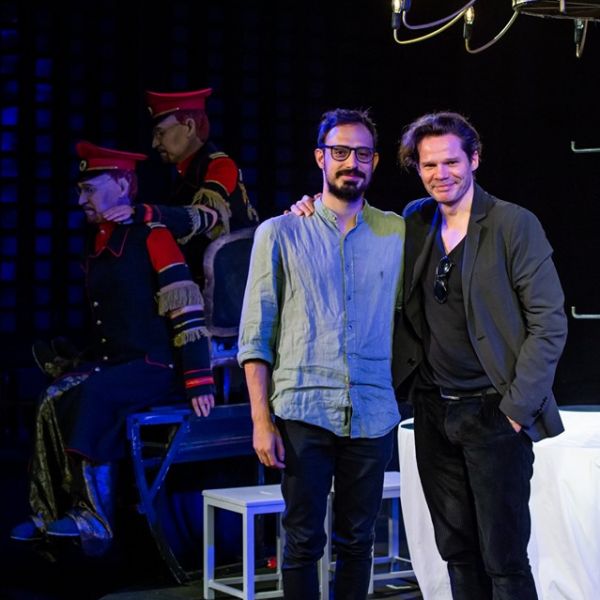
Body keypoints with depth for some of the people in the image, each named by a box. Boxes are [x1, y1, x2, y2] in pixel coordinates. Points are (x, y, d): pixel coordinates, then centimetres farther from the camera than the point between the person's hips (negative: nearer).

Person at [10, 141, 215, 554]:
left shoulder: (152, 236, -11)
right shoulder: (99, 243, 15)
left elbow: (187, 311, -16)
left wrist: (199, 382, -20)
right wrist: (88, 363, 13)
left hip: (157, 367, -8)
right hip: (112, 364, 8)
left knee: (92, 397, -30)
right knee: (55, 400, -15)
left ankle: (93, 517, -24)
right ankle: (52, 513, -10)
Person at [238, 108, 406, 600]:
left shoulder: (397, 233, 9)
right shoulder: (279, 234, 3)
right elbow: (255, 335, 1)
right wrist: (262, 420, -6)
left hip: (372, 415, 2)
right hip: (302, 412, -2)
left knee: (357, 539, 8)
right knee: (304, 539, 2)